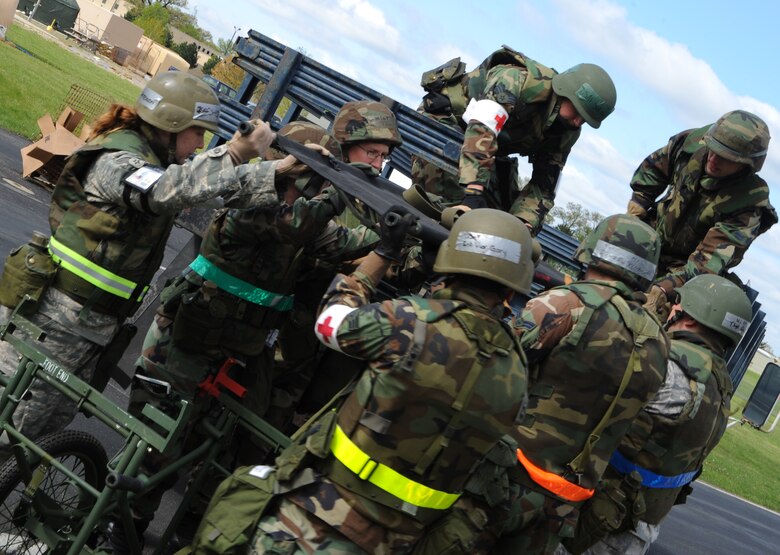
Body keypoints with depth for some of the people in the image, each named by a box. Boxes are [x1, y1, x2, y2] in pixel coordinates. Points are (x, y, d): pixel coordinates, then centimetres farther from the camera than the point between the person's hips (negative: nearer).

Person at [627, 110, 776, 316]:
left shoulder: (748, 202, -28)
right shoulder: (693, 142, -14)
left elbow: (714, 257, -32)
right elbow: (653, 168, 7)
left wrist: (669, 285, -43)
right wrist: (636, 207, -2)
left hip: (684, 266, -5)